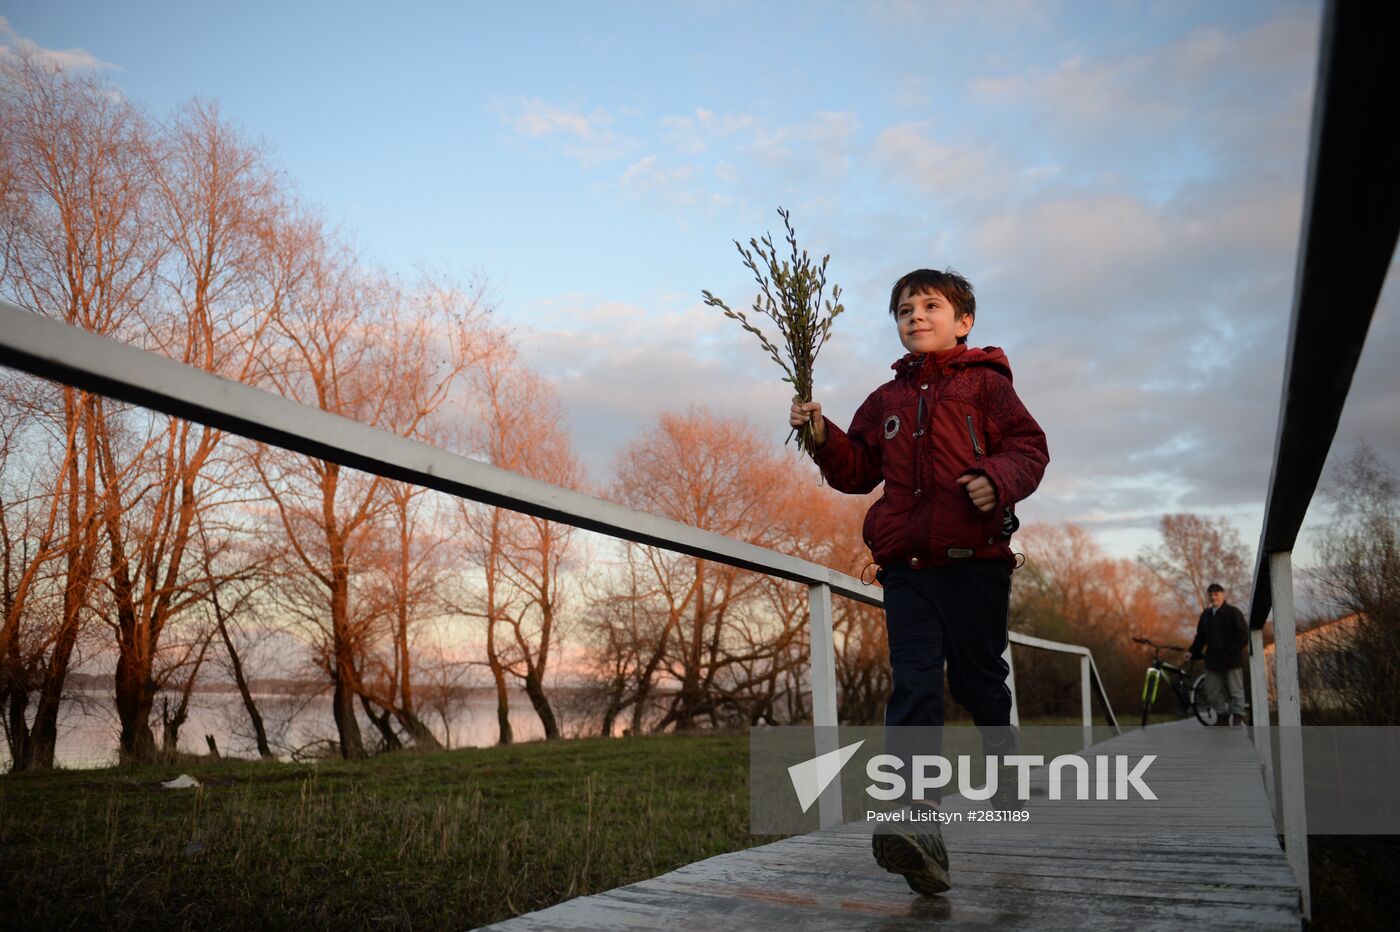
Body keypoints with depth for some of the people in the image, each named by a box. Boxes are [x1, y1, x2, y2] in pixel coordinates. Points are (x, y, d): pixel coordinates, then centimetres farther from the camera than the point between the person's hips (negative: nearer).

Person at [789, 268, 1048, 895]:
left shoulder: (985, 383, 7)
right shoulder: (886, 400, 19)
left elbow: (1029, 447, -1)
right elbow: (857, 471, 20)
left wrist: (999, 478, -21)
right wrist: (824, 437, 3)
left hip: (974, 561, -3)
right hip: (906, 566, 3)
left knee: (979, 680, 10)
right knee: (914, 687, -11)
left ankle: (1004, 764, 41)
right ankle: (919, 829, -21)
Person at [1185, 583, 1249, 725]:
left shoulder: (1233, 612, -4)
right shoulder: (1206, 615, 13)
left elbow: (1243, 636, -8)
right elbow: (1200, 637, 18)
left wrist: (1229, 652, -15)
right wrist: (1192, 652, 5)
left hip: (1232, 660, -6)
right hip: (1212, 661, 6)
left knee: (1235, 691, 0)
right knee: (1212, 691, 6)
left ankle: (1238, 719, 6)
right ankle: (1222, 717, 16)